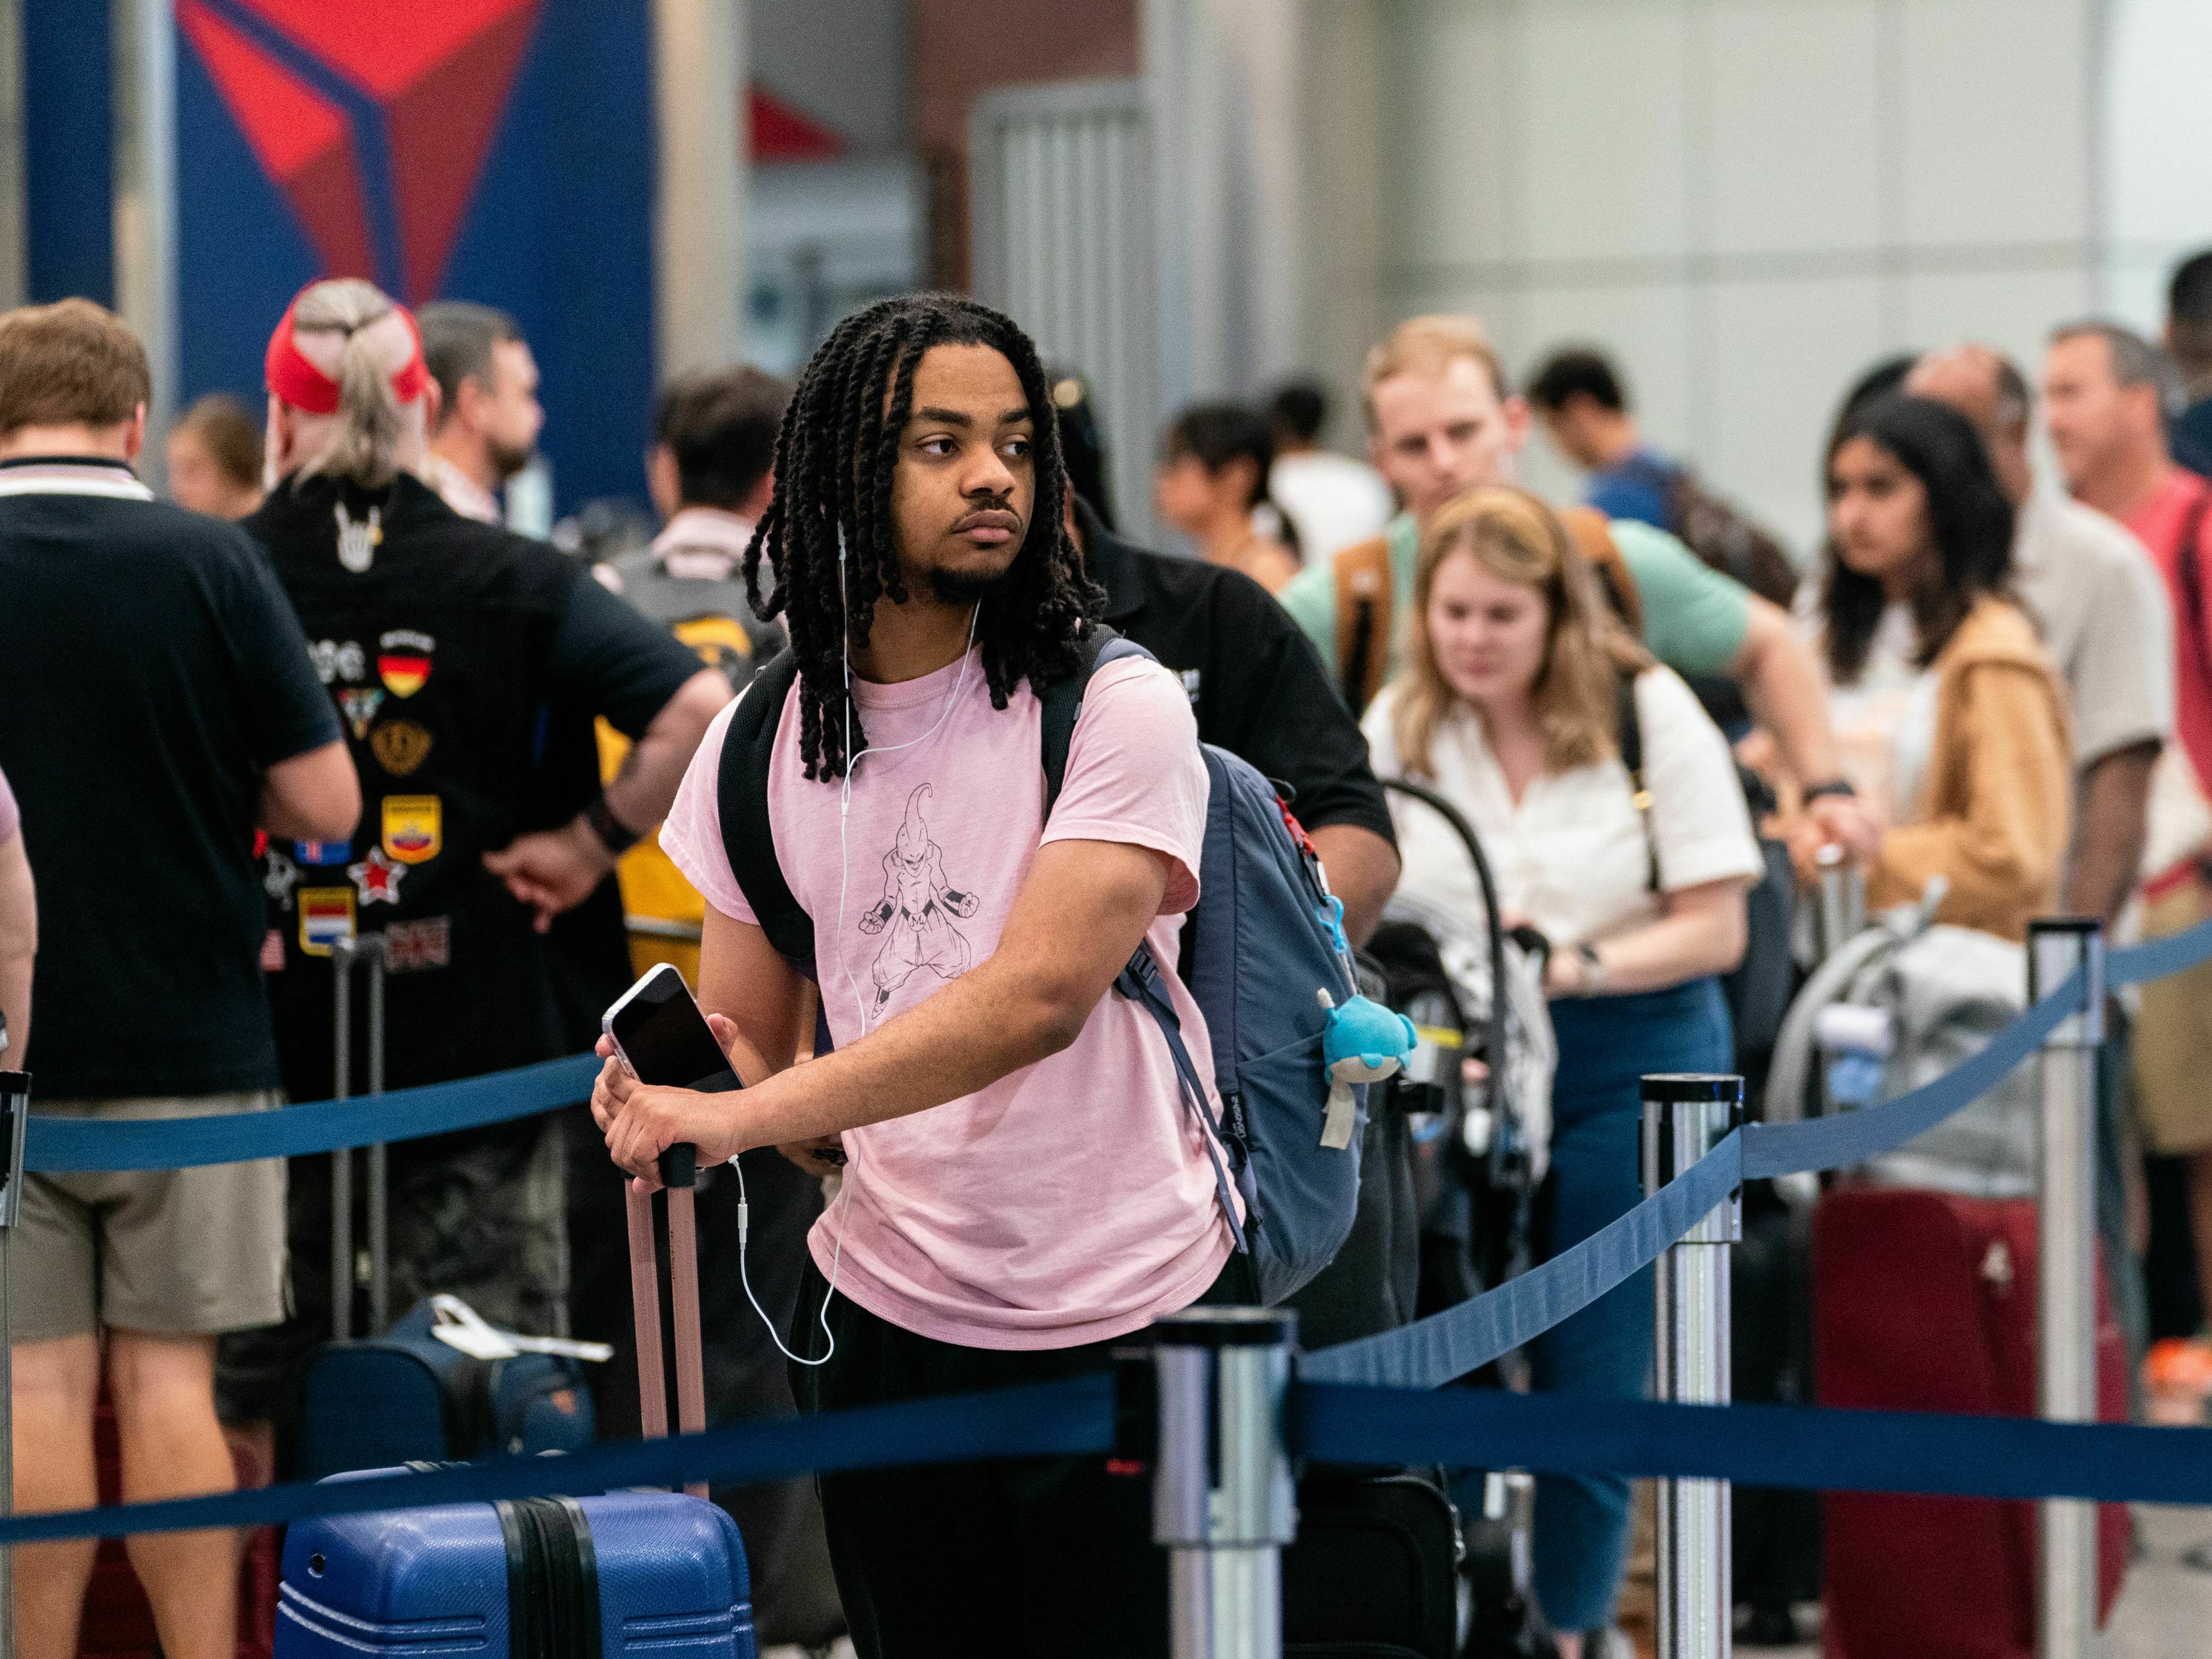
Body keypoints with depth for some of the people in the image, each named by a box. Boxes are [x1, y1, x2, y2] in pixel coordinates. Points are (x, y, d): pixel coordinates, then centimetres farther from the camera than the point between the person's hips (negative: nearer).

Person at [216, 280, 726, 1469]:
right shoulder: (510, 581, -4)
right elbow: (699, 710, -13)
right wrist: (595, 841, -3)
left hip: (261, 1054, 1)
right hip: (475, 1057, 0)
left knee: (259, 1398, 10)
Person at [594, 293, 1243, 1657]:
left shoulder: (1117, 708, -10)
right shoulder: (758, 744, 4)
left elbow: (1041, 991, -23)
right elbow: (754, 1046, 10)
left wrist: (750, 1113, -29)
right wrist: (684, 1097, -15)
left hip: (1133, 1330, -3)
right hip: (889, 1326, 3)